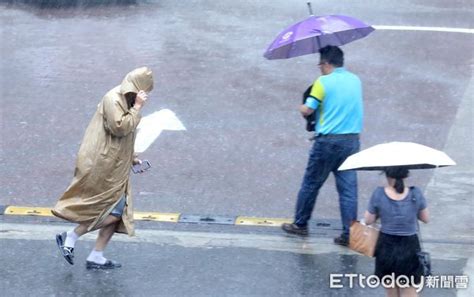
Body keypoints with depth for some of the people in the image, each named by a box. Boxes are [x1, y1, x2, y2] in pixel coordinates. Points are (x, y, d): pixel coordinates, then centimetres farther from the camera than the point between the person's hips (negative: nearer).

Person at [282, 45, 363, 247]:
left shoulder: (323, 82, -11)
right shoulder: (355, 80, 8)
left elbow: (306, 110, -12)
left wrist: (302, 107, 8)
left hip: (328, 141, -5)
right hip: (352, 141, 5)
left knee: (311, 183, 11)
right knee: (348, 188, 5)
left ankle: (300, 224, 23)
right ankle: (349, 234, 2)